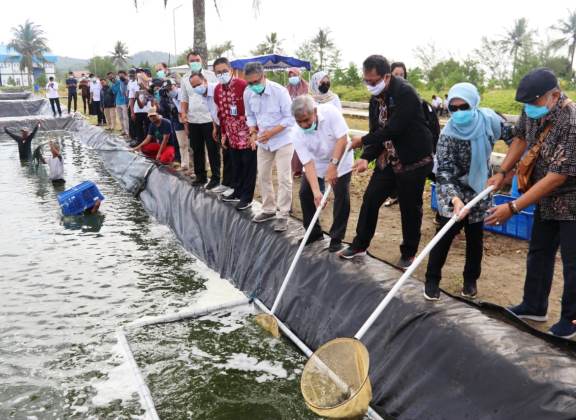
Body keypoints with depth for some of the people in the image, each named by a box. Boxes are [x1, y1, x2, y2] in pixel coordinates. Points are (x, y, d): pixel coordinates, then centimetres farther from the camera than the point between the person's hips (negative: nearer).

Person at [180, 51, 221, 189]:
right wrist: (184, 113, 0)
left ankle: (215, 177, 9)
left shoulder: (210, 75, 0)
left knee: (213, 149, 1)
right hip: (193, 120, 4)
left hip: (209, 118, -4)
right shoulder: (185, 79, 10)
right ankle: (200, 176, 23)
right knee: (197, 150, 11)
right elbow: (184, 99, 15)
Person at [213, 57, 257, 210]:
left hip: (246, 134, -6)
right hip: (232, 135, 6)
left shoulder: (243, 85, -16)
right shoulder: (217, 90, 6)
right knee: (236, 165, 15)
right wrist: (223, 134, 16)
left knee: (248, 166, 1)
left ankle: (247, 198, 8)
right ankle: (238, 192, 29)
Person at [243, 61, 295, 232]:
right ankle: (268, 209, 28)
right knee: (263, 176, 12)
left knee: (284, 178, -5)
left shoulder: (279, 91, -21)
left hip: (283, 139, -5)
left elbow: (290, 117, -18)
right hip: (263, 141, 6)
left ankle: (283, 215, 4)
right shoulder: (248, 93, -5)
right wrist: (253, 133, -7)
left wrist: (271, 132, -24)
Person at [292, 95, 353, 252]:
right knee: (305, 194, 0)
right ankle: (314, 232, 18)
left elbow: (342, 139, -30)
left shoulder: (330, 111, -31)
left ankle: (336, 238, 5)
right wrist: (316, 191, -35)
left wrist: (333, 165, -35)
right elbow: (308, 164, -26)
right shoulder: (298, 135, -24)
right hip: (316, 164, 3)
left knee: (342, 198, -9)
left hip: (340, 161, -3)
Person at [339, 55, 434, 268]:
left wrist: (363, 140, -18)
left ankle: (408, 253, 23)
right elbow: (377, 132, 5)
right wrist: (366, 157, -11)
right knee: (370, 199, 7)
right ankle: (359, 245, 23)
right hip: (388, 159, 7)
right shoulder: (376, 98, 5)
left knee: (410, 208, 5)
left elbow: (393, 129, -27)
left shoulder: (405, 93, -20)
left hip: (413, 161, -7)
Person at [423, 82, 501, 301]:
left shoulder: (488, 120, -14)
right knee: (445, 234, -6)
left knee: (475, 236, 12)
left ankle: (470, 279, 27)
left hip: (479, 188, 4)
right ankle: (432, 280, 8)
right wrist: (455, 198, -45)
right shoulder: (448, 135, -24)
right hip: (453, 191, -4)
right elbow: (443, 171, -31)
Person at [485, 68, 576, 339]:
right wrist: (503, 172, 0)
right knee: (539, 253, 17)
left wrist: (513, 208, -31)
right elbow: (521, 137, 12)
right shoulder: (533, 111, -8)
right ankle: (534, 307, 34)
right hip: (546, 200, 8)